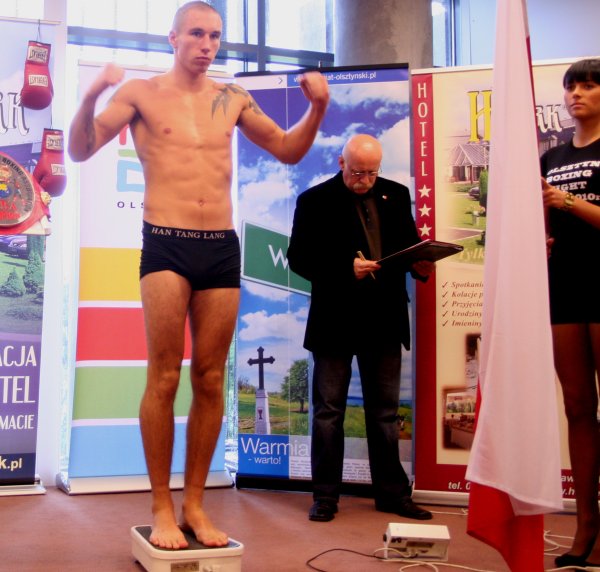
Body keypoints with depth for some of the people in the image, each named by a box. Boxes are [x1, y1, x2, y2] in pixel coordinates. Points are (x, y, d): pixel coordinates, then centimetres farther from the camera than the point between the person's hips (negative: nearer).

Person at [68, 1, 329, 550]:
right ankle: (162, 508, 7)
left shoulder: (232, 98, 14)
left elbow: (288, 150, 21)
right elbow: (81, 150, -2)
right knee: (164, 378, -6)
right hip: (166, 245, -3)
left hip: (223, 248, 4)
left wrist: (318, 107, 5)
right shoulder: (141, 92, 4)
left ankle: (195, 504, 15)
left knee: (211, 382, 4)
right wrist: (91, 96, -20)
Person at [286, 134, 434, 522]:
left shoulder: (396, 194, 9)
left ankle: (392, 493, 21)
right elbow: (298, 258, -7)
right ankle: (325, 496, 14)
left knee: (385, 412, 11)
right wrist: (347, 269, -20)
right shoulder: (315, 200, -3)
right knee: (328, 411, 5)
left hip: (384, 321, 4)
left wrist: (420, 265, -8)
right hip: (334, 321, -3)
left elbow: (411, 242, 15)